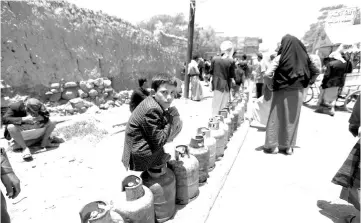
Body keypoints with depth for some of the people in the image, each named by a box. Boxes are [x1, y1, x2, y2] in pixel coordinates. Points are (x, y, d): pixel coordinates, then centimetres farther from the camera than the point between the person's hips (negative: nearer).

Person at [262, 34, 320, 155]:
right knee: (292, 118, 13)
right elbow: (315, 72, 8)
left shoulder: (281, 57, -12)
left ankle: (273, 145, 14)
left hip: (282, 92, -4)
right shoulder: (303, 57, 1)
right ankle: (288, 146, 21)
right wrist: (304, 83, 13)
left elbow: (267, 74, -21)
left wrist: (273, 84, -4)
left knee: (277, 118, 8)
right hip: (297, 92, 4)